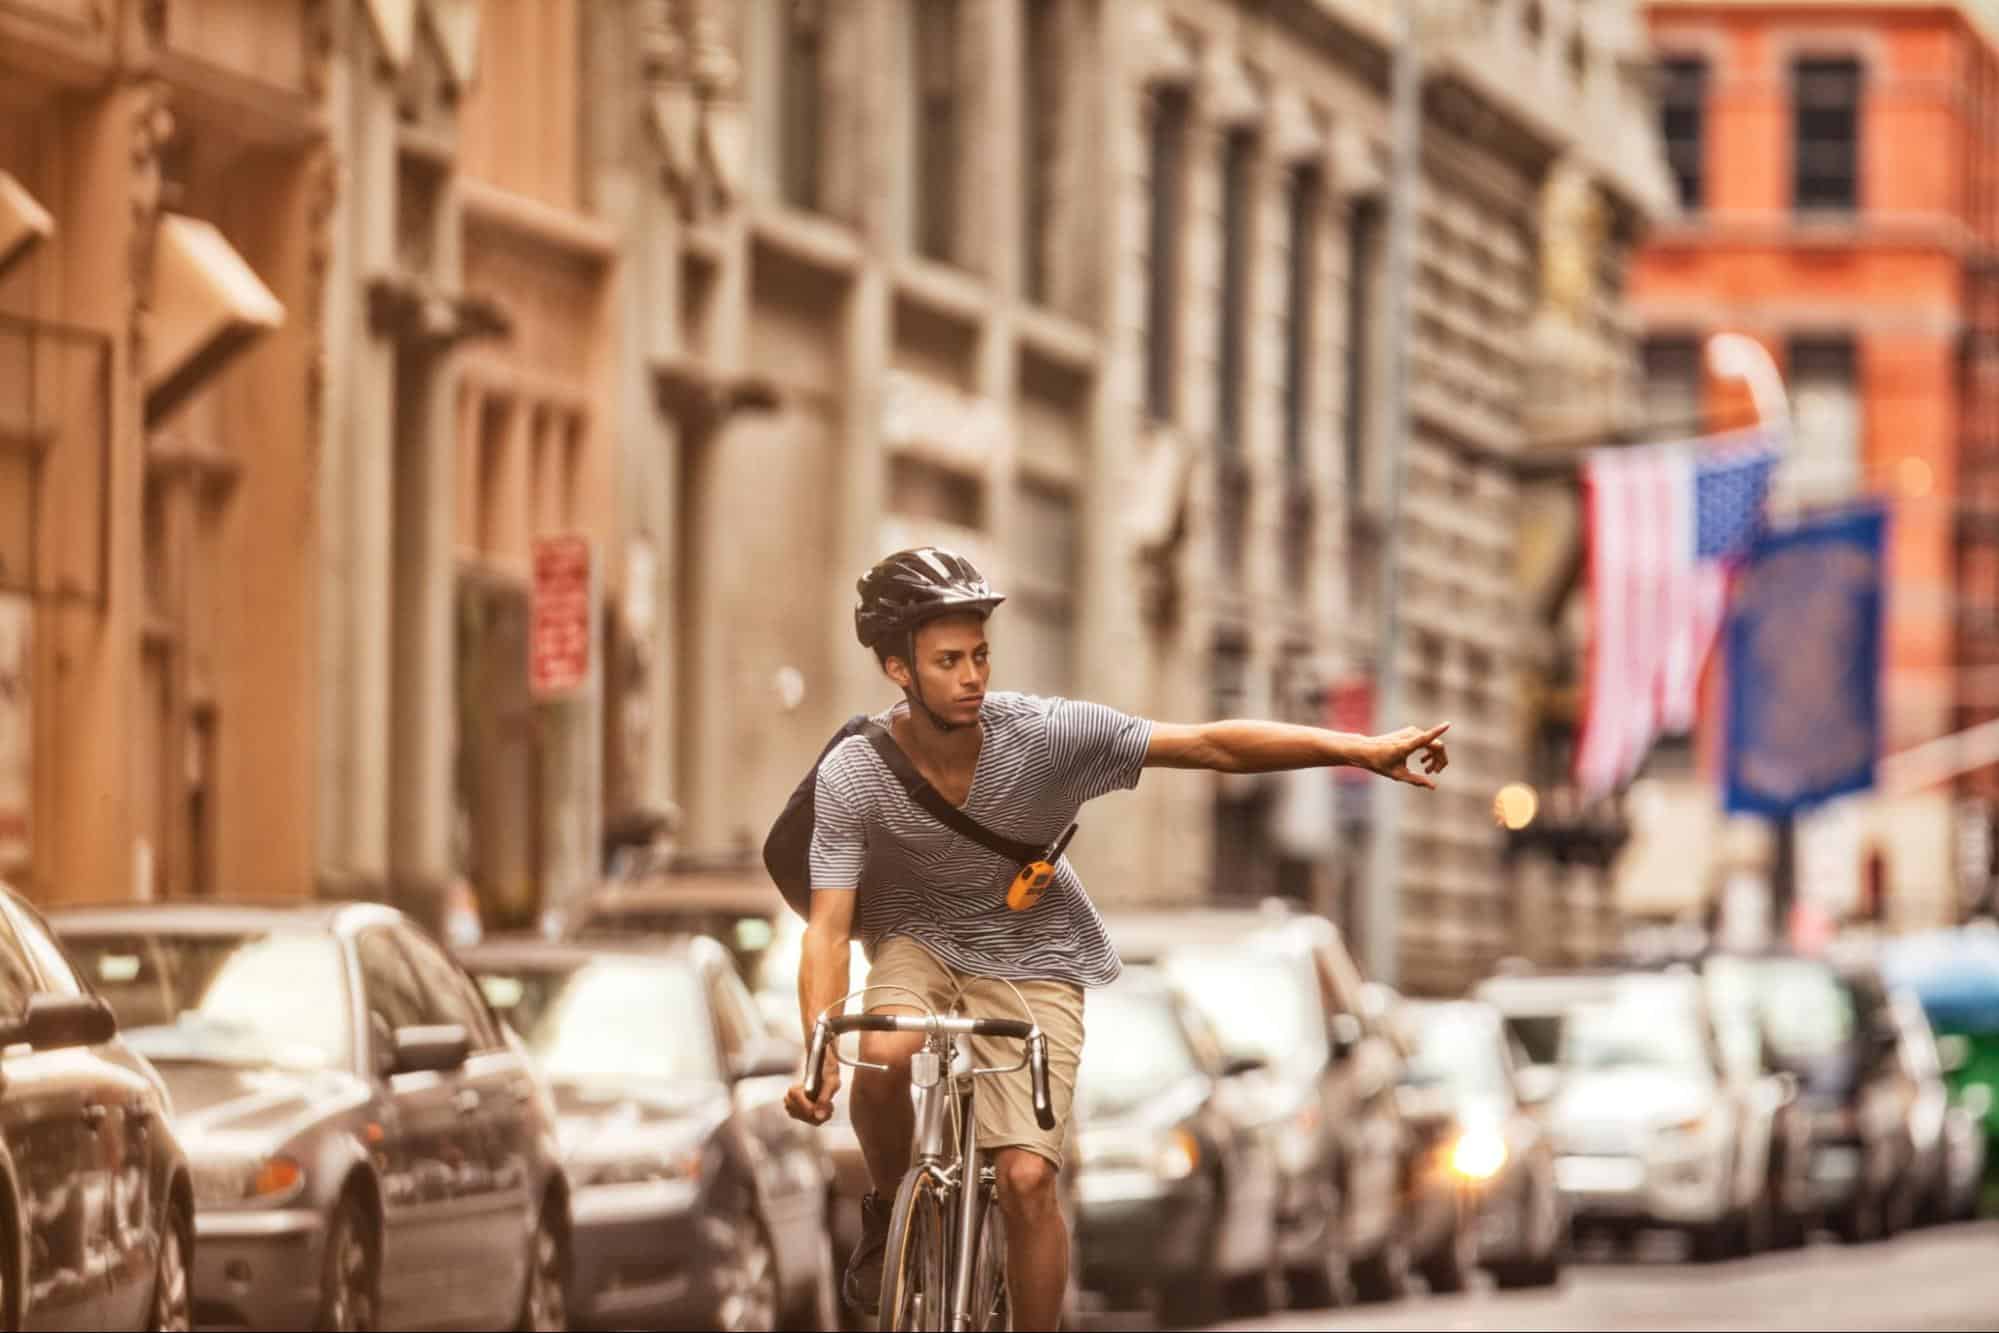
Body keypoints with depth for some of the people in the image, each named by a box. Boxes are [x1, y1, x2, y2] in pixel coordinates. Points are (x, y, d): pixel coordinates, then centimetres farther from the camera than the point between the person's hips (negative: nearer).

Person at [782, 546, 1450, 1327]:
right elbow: (828, 929, -25)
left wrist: (1362, 751, -34)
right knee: (882, 1056, -32)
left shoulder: (1043, 734, -25)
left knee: (1028, 1179, -13)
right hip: (919, 941, 0)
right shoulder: (852, 776, -23)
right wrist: (817, 1055, -41)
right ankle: (887, 1210, -2)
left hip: (1030, 960, 0)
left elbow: (1214, 746, -26)